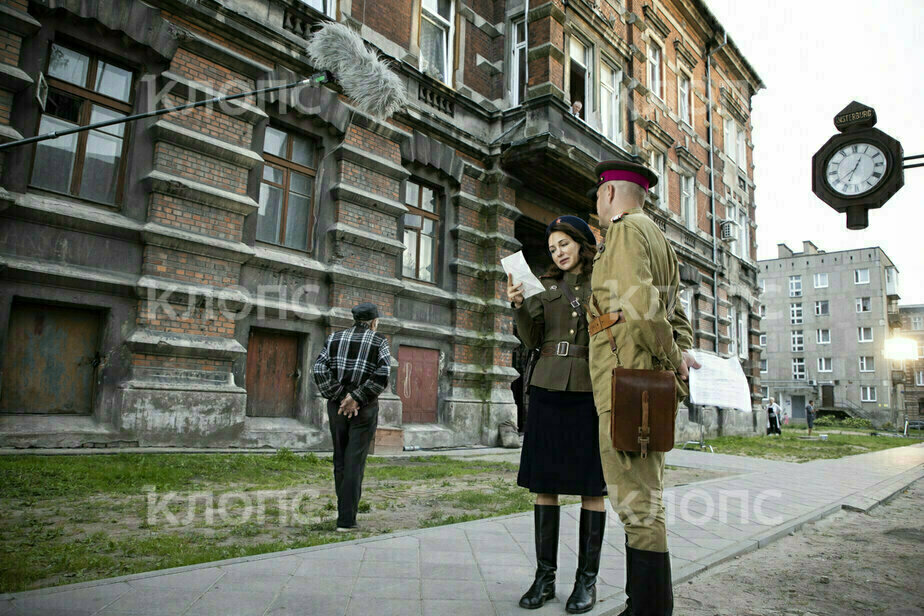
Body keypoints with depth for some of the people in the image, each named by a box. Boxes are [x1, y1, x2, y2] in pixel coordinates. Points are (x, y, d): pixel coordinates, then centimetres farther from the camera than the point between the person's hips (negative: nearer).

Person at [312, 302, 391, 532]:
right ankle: (346, 520, 0)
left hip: (337, 407, 3)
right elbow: (382, 376, -16)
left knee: (340, 459, 15)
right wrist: (356, 399, -14)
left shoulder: (334, 339, 7)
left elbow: (320, 370, -5)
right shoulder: (379, 342, -2)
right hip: (365, 409, -3)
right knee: (355, 461, 0)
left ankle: (346, 510, 26)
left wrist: (340, 397, -8)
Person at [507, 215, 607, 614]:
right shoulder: (546, 285, 13)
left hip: (590, 390, -3)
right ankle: (545, 575, 15)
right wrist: (518, 305, -11)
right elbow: (531, 339, 4)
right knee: (544, 483, 4)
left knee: (591, 486, 2)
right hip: (548, 387, 3)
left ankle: (587, 579, 14)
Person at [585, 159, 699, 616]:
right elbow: (675, 313, 21)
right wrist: (682, 355, 6)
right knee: (644, 497, 14)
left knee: (636, 501, -7)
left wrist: (671, 361, -12)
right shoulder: (658, 237, 26)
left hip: (626, 378, -10)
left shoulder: (626, 229, -5)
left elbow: (640, 303, -21)